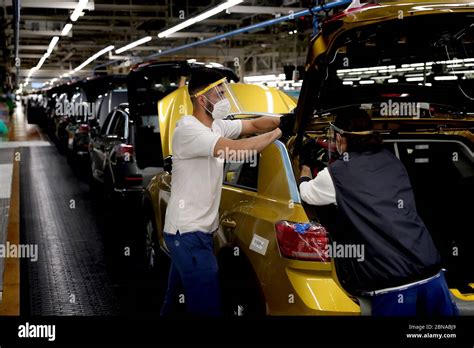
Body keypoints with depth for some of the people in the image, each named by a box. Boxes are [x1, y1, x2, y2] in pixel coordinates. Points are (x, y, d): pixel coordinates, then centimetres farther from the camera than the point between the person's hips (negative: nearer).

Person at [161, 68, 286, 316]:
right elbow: (238, 149, -27)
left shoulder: (217, 126, 9)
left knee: (177, 300, 18)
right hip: (189, 232, -9)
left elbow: (254, 125, 14)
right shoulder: (188, 129, -19)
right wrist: (277, 132, -16)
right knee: (206, 306, -8)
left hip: (192, 230, 9)